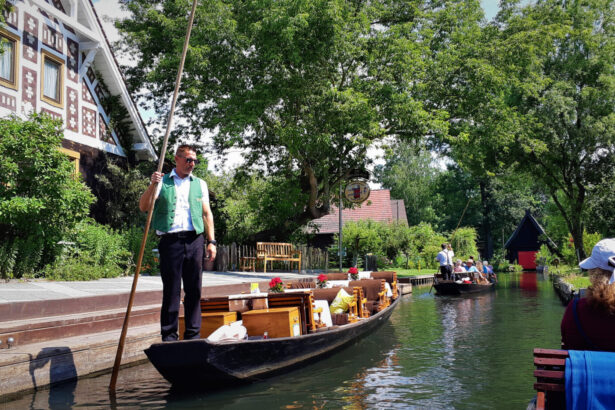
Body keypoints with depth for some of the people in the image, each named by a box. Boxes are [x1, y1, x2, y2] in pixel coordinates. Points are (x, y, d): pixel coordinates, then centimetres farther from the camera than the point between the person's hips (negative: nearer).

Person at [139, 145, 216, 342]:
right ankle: (169, 336, 8)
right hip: (171, 241, -2)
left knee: (194, 290, 4)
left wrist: (211, 241, 7)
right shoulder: (162, 181, 11)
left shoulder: (200, 184, 18)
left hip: (195, 240, 2)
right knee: (171, 290, 0)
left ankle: (193, 335, 13)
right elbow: (143, 207, 0)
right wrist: (153, 185, -15)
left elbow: (207, 214, 15)